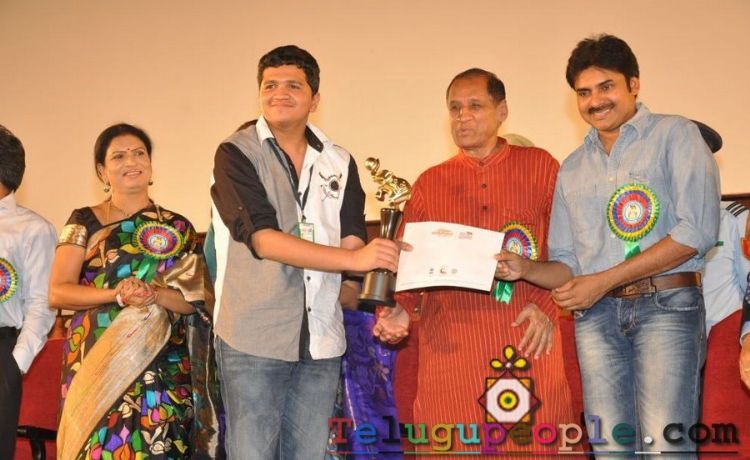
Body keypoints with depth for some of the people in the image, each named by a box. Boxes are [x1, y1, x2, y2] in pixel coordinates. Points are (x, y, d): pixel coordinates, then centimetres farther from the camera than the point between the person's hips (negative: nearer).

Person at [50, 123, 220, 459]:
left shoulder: (177, 228, 10)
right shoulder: (85, 222, 6)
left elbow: (193, 299, 5)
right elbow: (57, 292, -1)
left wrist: (154, 294, -15)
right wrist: (117, 294, -15)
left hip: (162, 366, 1)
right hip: (95, 361, -1)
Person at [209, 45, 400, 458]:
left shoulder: (339, 163, 11)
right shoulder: (236, 155, -4)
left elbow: (351, 243, 5)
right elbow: (264, 240, -16)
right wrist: (353, 259, -24)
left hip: (321, 341, 4)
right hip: (253, 338, -4)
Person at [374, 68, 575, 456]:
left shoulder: (539, 166, 9)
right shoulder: (430, 183, 13)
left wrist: (546, 304, -6)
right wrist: (401, 311, -6)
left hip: (528, 339, -1)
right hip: (449, 343, 1)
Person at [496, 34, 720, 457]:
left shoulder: (675, 135, 4)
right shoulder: (572, 169, 19)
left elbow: (698, 230, -8)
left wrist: (604, 280, -9)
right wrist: (526, 269, -4)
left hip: (666, 306, -4)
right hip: (596, 316, 4)